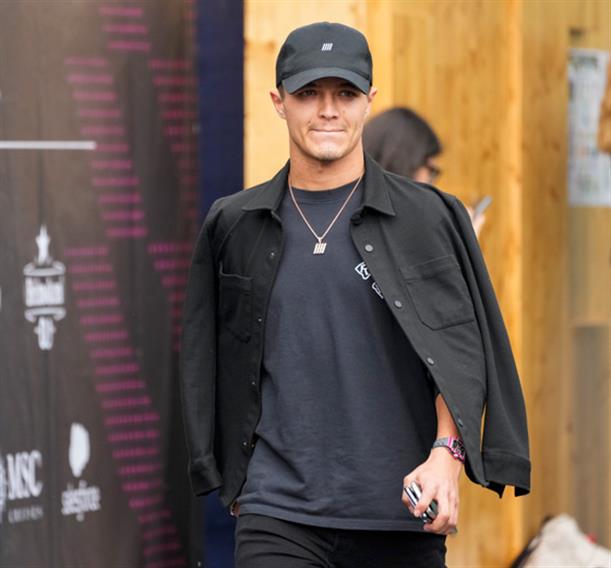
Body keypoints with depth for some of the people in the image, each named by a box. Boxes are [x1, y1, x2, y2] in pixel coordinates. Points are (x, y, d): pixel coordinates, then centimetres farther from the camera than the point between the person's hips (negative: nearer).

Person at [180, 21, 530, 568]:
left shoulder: (429, 218, 5)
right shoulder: (234, 226, 10)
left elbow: (462, 346, 1)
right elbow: (205, 364, 18)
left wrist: (446, 454, -14)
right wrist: (232, 483, 14)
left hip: (400, 519, 0)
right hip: (276, 513, 1)